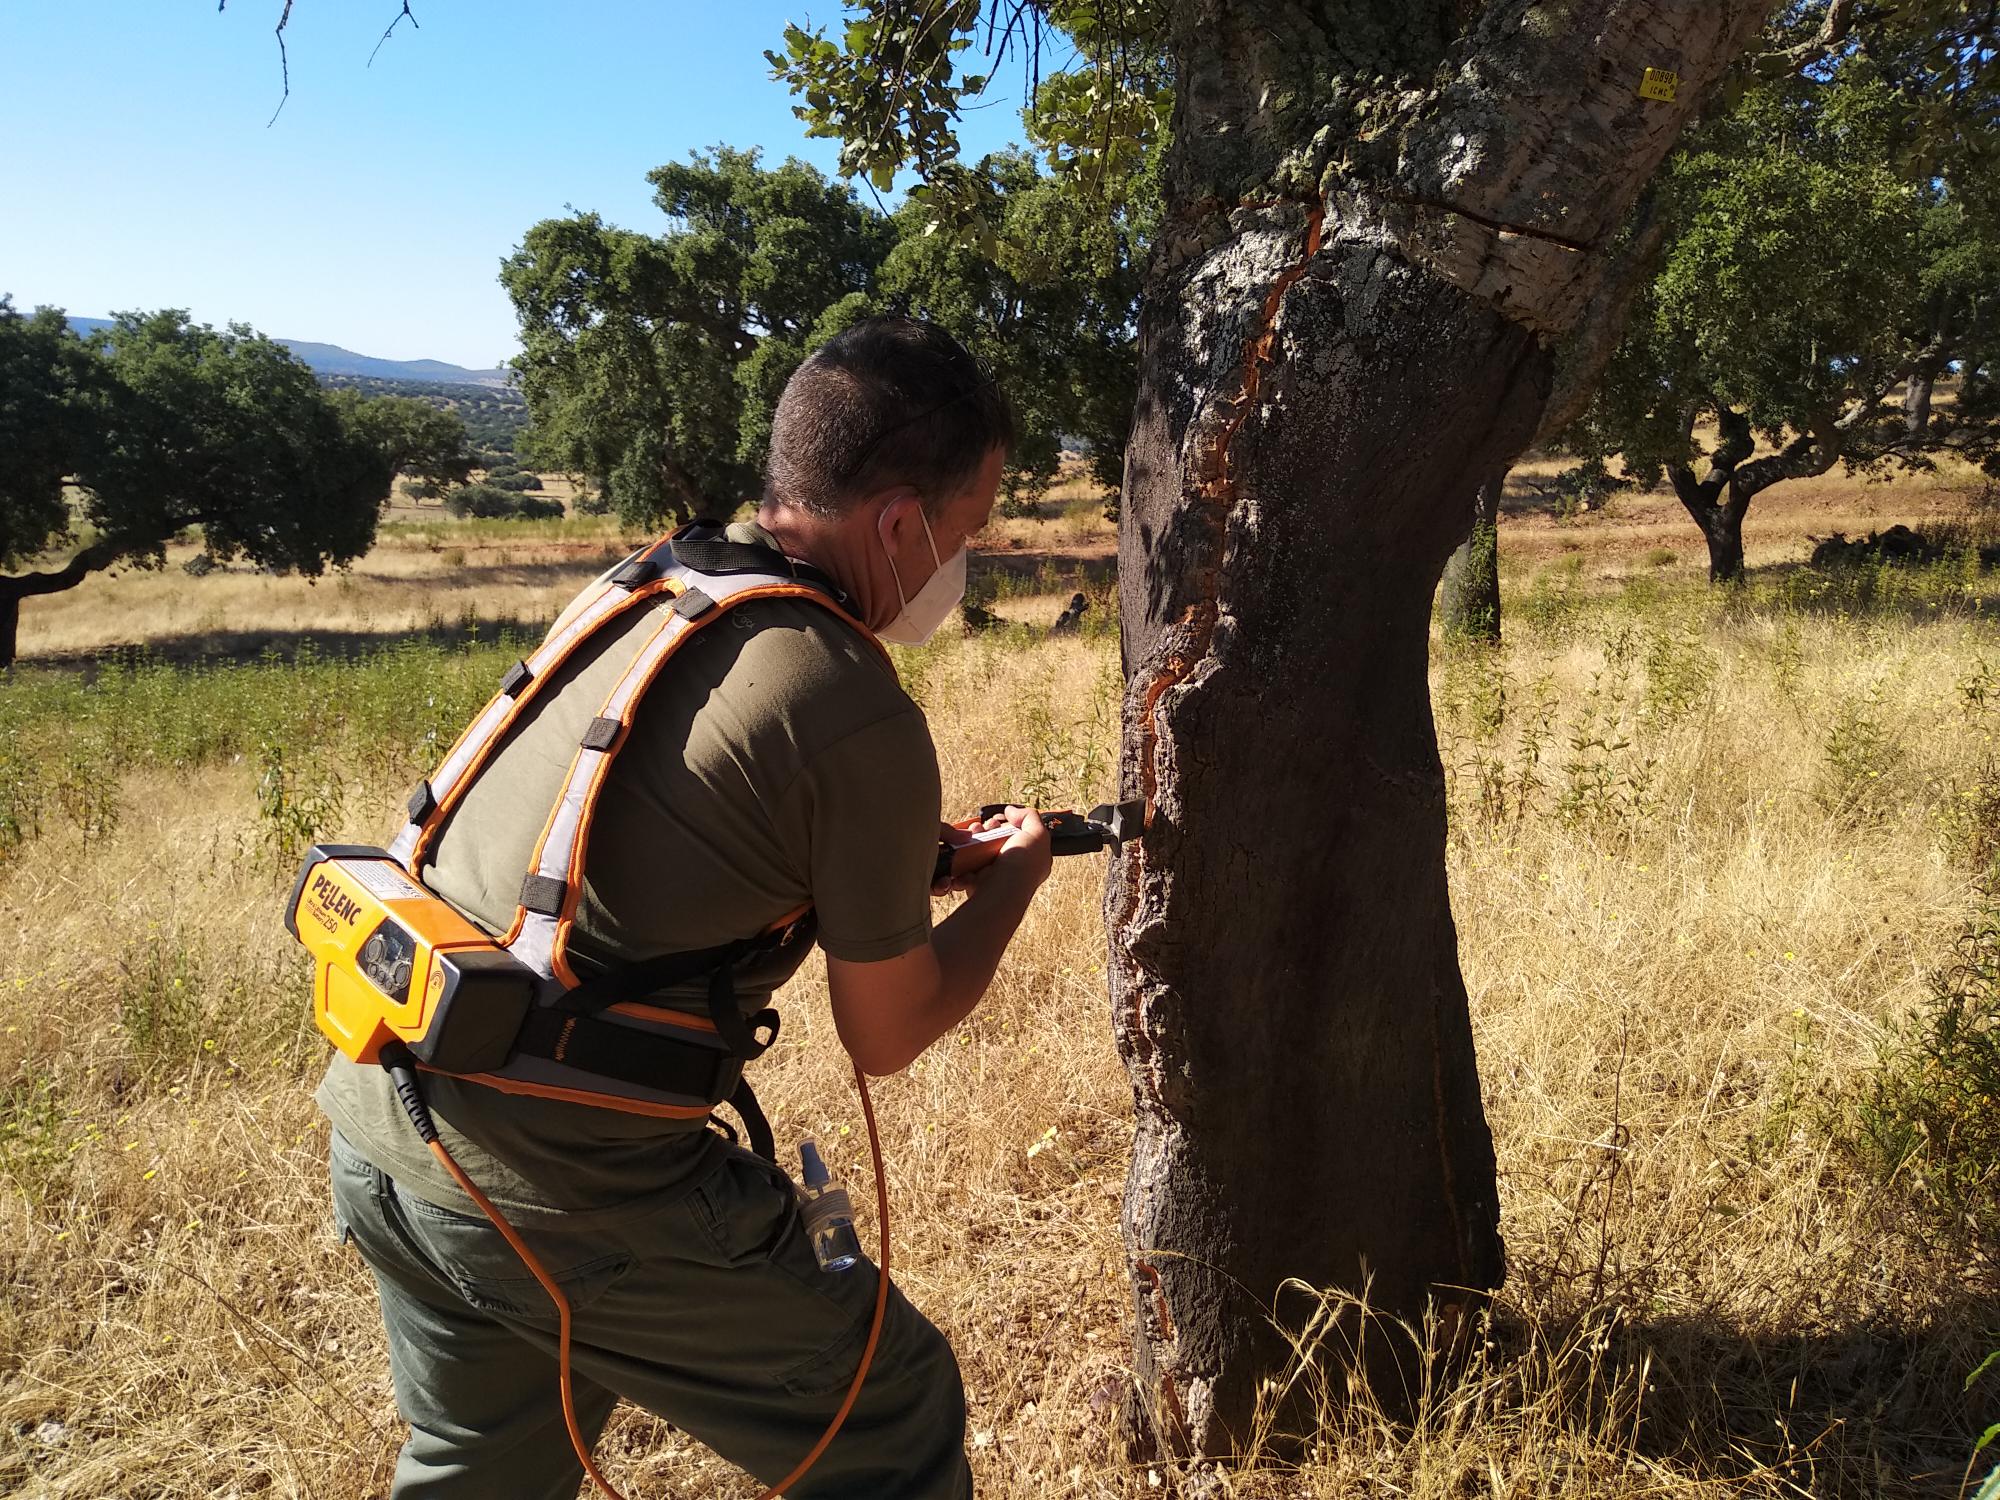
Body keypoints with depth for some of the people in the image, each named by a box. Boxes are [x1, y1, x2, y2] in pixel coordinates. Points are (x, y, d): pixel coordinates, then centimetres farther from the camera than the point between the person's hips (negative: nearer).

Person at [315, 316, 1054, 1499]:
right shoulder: (858, 718, -18)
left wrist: (914, 856, 20)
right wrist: (1015, 876, 12)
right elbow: (889, 1035, -4)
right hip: (559, 1189, -8)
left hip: (376, 1109, 9)